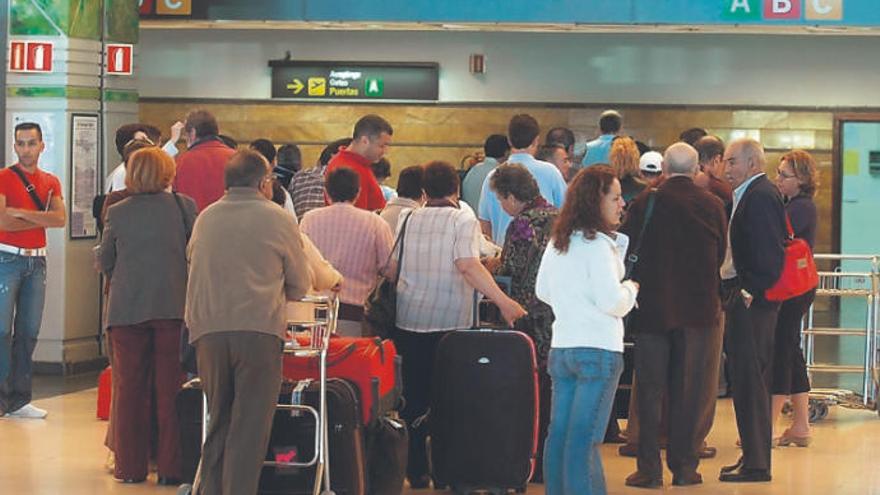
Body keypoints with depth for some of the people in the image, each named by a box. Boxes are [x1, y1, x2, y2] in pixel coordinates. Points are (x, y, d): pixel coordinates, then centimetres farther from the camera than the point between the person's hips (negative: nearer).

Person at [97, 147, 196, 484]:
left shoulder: (117, 213, -2)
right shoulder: (184, 207, -4)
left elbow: (104, 262, 7)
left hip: (127, 309, 0)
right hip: (174, 306, 0)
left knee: (129, 388, 8)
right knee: (171, 388, 5)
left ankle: (130, 466, 9)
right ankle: (171, 466, 4)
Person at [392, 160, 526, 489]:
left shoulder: (408, 219, 8)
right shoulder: (463, 220, -5)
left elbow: (392, 268, 13)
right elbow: (467, 266, -18)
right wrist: (504, 302, -20)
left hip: (409, 321, 4)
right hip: (450, 322, -4)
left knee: (415, 398, 9)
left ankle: (416, 471, 11)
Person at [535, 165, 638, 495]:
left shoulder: (557, 242, 11)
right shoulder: (598, 244, -13)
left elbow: (542, 290, 21)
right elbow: (612, 301, -18)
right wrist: (630, 289, 2)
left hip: (561, 347, 8)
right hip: (598, 349, -8)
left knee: (558, 433, 11)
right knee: (584, 440, -8)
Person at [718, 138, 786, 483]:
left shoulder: (760, 196, -15)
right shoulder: (751, 195, 16)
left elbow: (769, 254, -21)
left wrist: (751, 292, -18)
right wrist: (731, 290, 13)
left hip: (751, 302, -10)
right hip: (745, 299, 10)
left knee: (750, 380, -6)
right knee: (750, 380, 14)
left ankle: (756, 464, -2)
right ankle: (754, 457, 21)